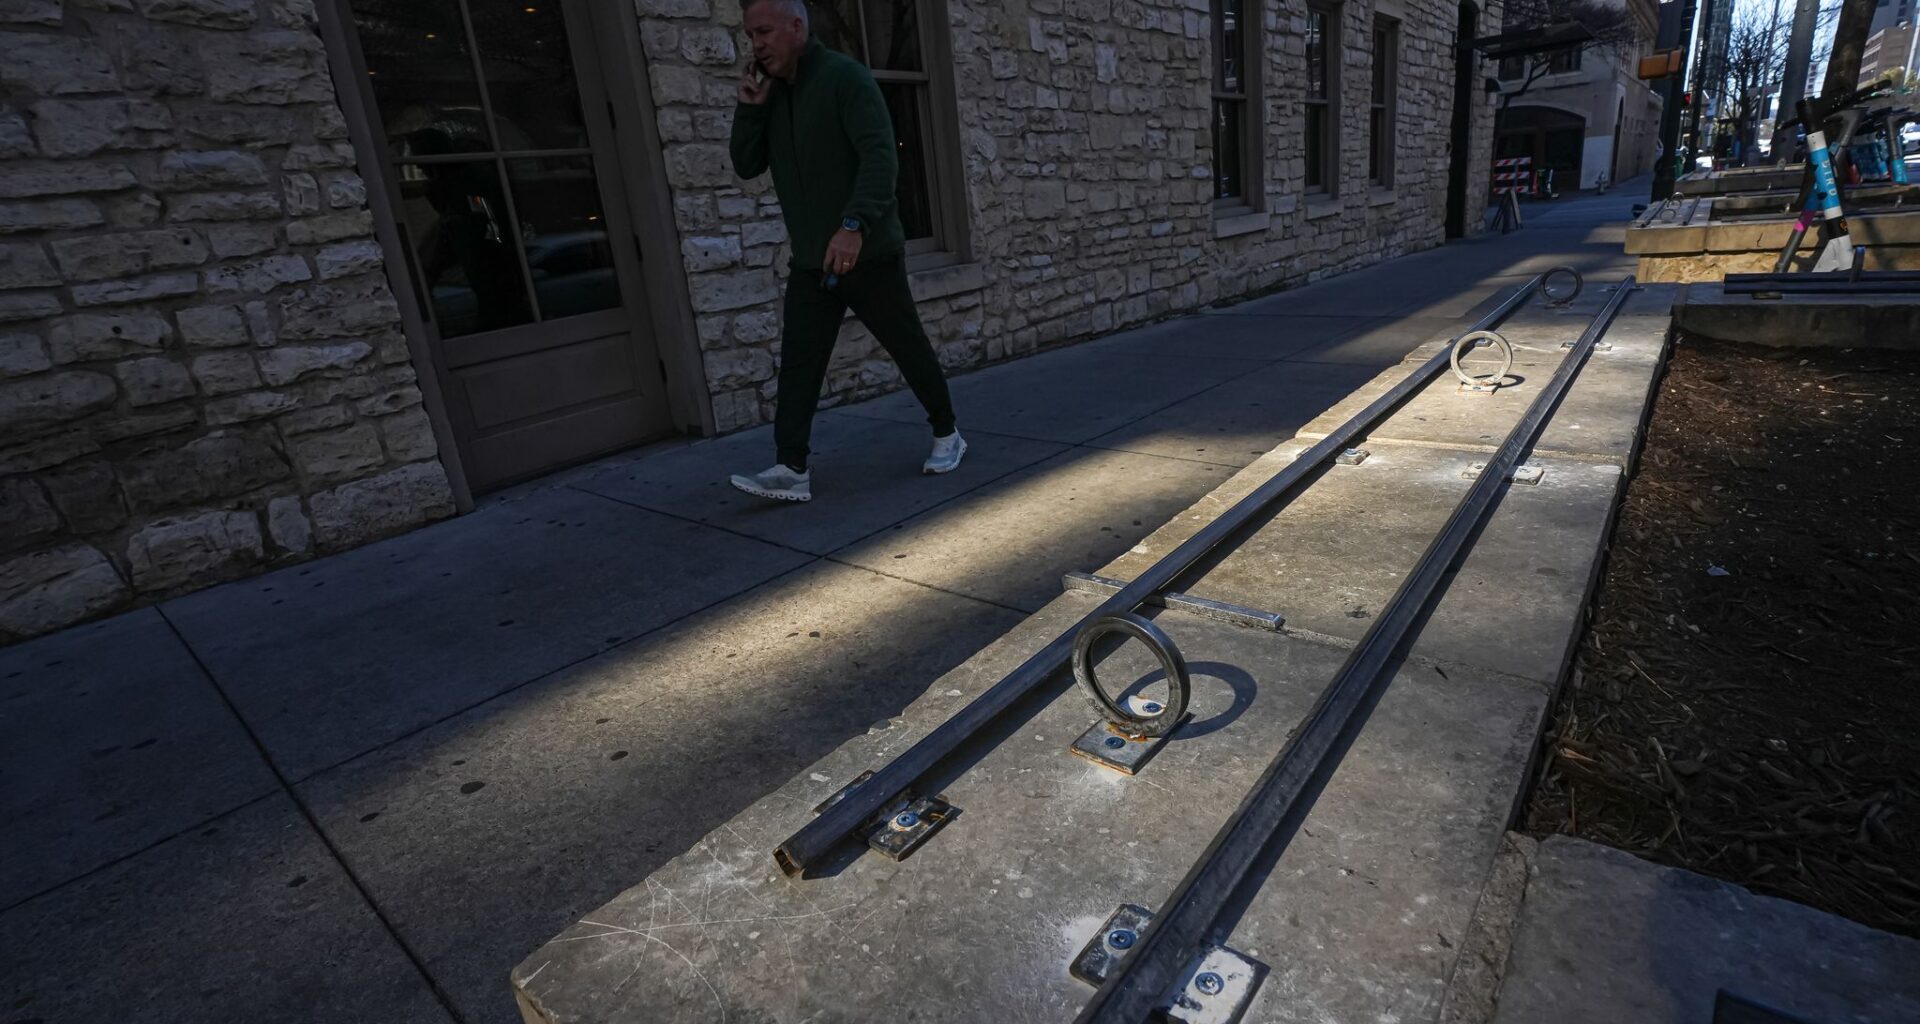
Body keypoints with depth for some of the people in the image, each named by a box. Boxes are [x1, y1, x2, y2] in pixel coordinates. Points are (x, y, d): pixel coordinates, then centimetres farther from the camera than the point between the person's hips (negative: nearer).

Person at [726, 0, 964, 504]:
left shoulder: (846, 77, -9)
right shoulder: (770, 93, 13)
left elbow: (880, 155, -22)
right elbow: (746, 167, 11)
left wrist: (854, 224, -35)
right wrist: (749, 108, -4)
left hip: (869, 252, -6)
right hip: (809, 261, 6)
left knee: (909, 348, 6)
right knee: (798, 364, -3)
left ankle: (946, 435, 23)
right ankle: (791, 468, -4)